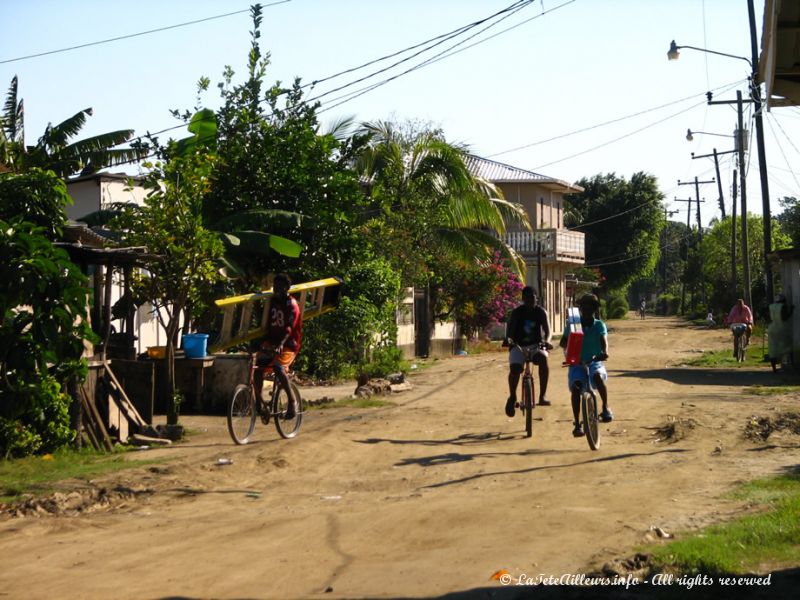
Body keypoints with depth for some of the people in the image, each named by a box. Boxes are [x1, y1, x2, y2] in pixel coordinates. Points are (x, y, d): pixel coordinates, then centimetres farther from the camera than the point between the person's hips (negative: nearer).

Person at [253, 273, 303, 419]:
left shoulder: (291, 304, -12)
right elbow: (268, 324, 12)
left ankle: (292, 401, -14)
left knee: (278, 367, -28)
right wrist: (260, 341, 0)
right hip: (272, 340, 6)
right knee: (258, 364, -15)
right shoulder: (272, 301, 8)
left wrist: (280, 344, -40)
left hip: (288, 344, -6)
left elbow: (289, 328, -25)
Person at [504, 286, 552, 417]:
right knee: (514, 368, -29)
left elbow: (547, 331, -10)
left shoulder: (541, 312, -1)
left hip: (536, 345, 0)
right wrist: (508, 339, -34)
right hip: (519, 346, 0)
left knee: (543, 359, -34)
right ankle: (512, 396, -3)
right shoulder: (517, 312, -4)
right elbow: (510, 330, -11)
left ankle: (542, 396, -29)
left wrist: (546, 341, -32)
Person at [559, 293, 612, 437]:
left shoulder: (599, 325, 2)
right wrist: (565, 344, -28)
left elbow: (603, 340, -15)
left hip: (594, 362, -1)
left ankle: (605, 408, -14)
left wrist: (604, 352, -37)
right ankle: (577, 424, -18)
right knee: (576, 386, -24)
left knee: (598, 376, -34)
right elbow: (563, 342, -3)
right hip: (577, 363, 1)